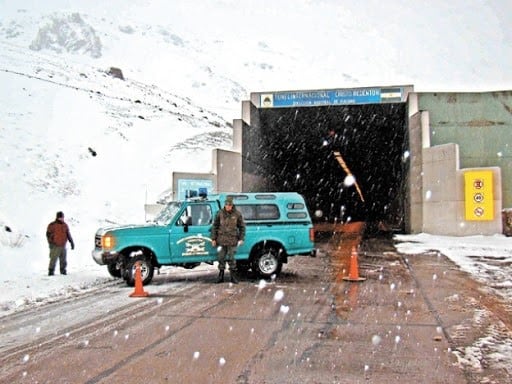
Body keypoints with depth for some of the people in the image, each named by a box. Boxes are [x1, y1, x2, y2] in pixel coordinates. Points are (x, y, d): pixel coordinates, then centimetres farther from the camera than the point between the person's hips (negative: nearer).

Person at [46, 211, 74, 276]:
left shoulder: (65, 225, 13)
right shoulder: (52, 225, -3)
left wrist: (71, 242, 13)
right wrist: (51, 243, -15)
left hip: (63, 246, 5)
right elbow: (48, 234, -4)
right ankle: (51, 271, -1)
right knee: (53, 260, -8)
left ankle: (63, 270, 18)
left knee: (63, 260, 8)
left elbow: (68, 235, 18)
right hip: (55, 246, -5)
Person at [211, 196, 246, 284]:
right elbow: (215, 226, 6)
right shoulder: (220, 213, 0)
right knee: (221, 258, 7)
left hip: (232, 240, -1)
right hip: (221, 240, 2)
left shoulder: (237, 214, -2)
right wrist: (213, 239, 3)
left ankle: (233, 277, 10)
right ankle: (221, 276, 17)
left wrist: (241, 238, -1)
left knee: (231, 258, 1)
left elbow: (242, 227, 5)